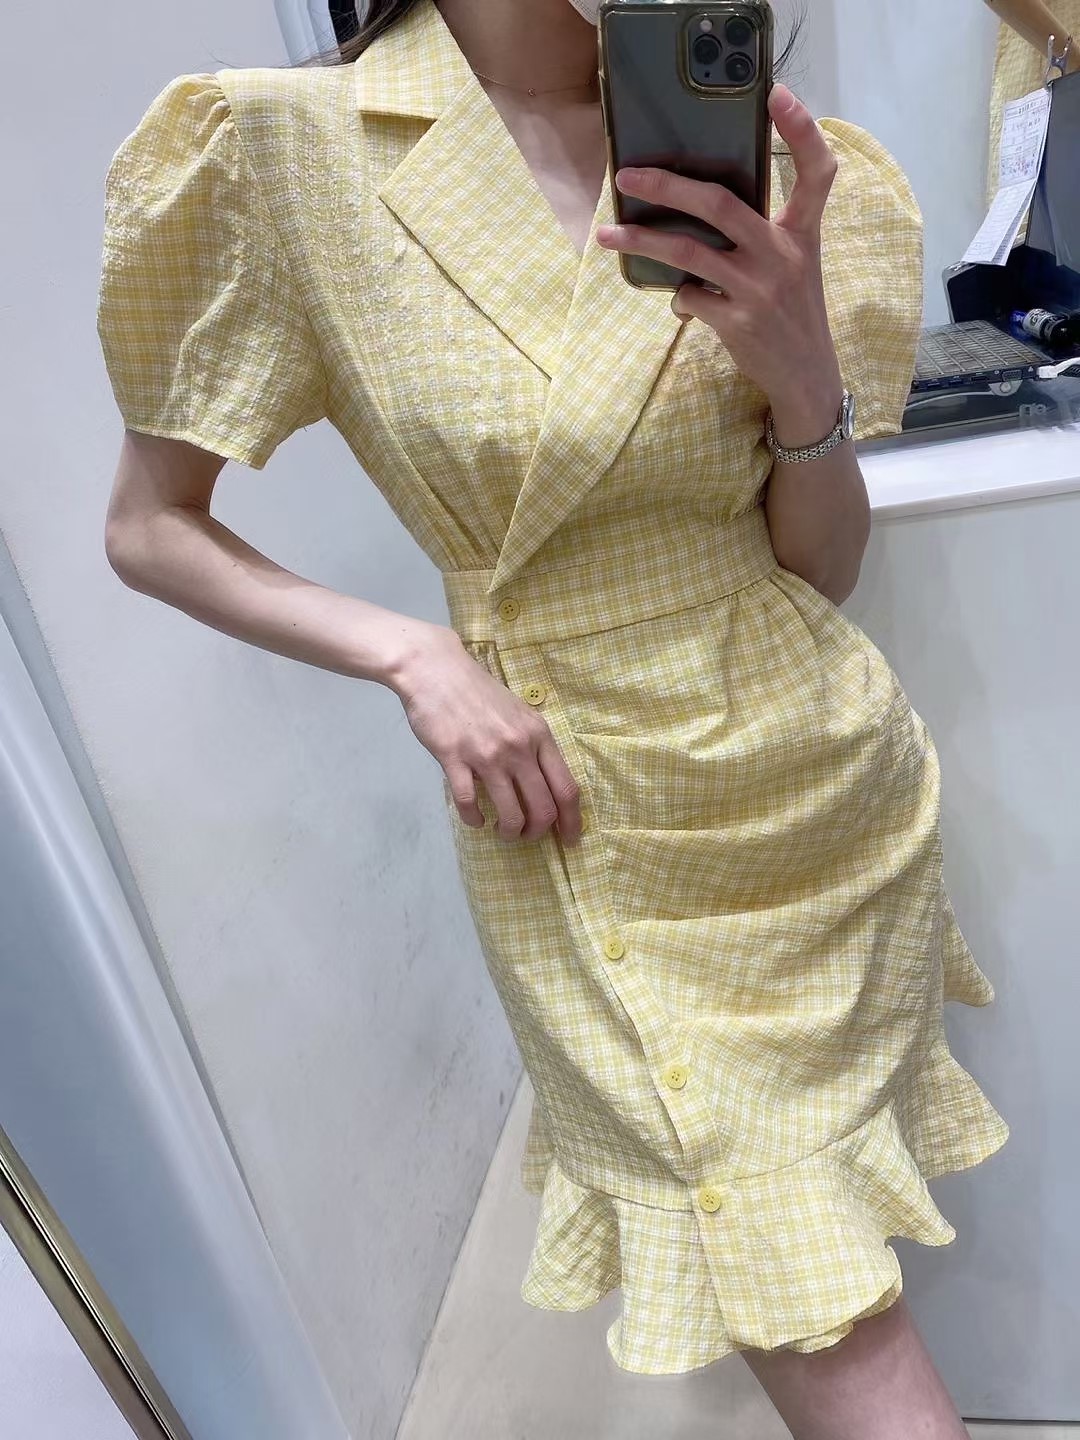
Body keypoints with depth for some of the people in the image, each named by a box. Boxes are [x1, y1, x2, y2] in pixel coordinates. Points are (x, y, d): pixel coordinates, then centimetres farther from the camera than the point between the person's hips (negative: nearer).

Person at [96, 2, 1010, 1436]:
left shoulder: (752, 160, 2)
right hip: (583, 826, -3)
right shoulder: (289, 149, -7)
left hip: (830, 778, 4)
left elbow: (824, 574, 3)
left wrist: (807, 383, -17)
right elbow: (147, 529, 0)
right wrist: (414, 655, -13)